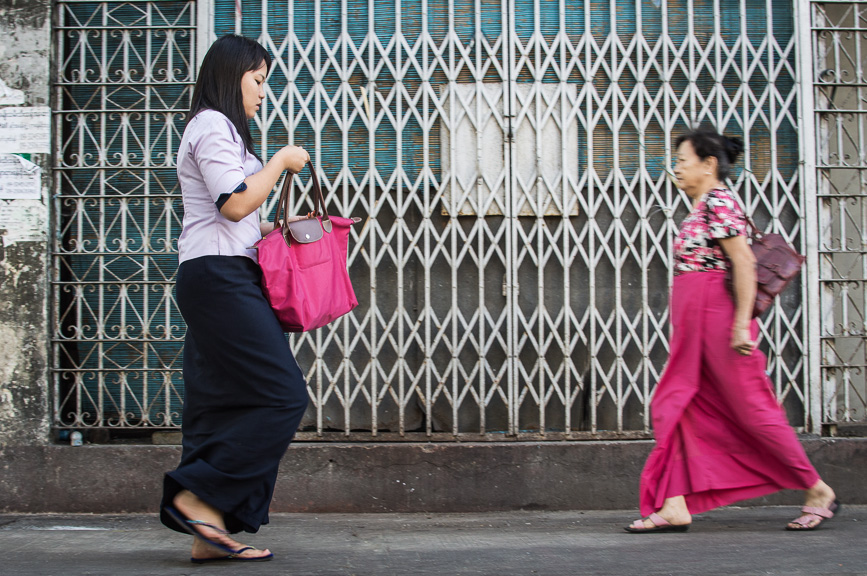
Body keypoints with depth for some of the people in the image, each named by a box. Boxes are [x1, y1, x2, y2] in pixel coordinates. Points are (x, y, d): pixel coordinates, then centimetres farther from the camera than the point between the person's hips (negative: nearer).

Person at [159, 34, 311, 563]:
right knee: (283, 395, -13)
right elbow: (236, 203, -16)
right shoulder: (213, 125, -4)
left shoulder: (218, 129, 28)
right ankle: (198, 495, -12)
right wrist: (282, 161, -4)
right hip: (218, 277, -11)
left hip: (223, 281, 11)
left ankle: (211, 534, 2)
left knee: (226, 405, 4)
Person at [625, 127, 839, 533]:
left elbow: (744, 263, -19)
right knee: (672, 408, 3)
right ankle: (674, 507, 2)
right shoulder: (701, 207, 17)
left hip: (717, 317, -10)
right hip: (693, 327, 10)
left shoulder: (718, 202, -12)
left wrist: (742, 324, -23)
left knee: (752, 409, -3)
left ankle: (820, 492, 11)